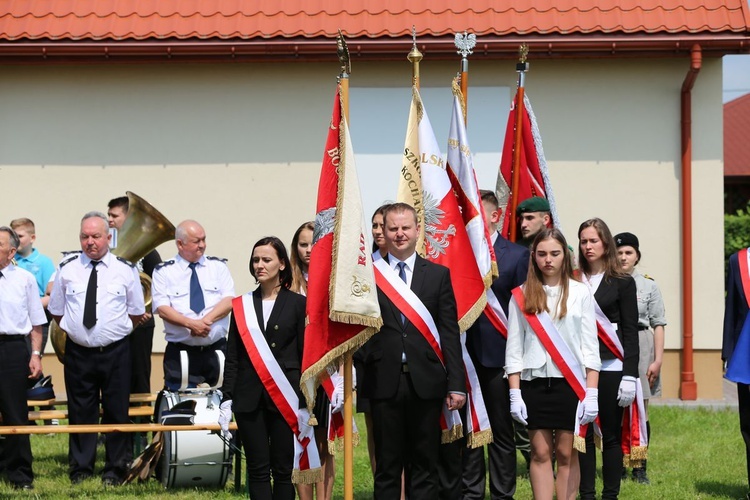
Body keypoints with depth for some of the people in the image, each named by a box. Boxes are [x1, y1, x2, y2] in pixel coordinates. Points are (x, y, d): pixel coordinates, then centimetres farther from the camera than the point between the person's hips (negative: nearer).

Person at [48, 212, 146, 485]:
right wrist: (75, 329, 7)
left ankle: (115, 468, 15)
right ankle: (80, 468, 17)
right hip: (78, 352, 1)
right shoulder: (67, 269, 2)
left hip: (116, 352, -1)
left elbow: (136, 313, 8)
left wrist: (116, 331, 7)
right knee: (80, 411, 7)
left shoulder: (125, 269, 0)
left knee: (116, 411, 5)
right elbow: (56, 311, 11)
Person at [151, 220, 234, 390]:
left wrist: (206, 320, -16)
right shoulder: (164, 272, 5)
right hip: (180, 353, -2)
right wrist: (191, 324, -20)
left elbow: (229, 301, 0)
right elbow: (162, 309, -6)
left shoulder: (218, 266, 11)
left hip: (216, 351, 2)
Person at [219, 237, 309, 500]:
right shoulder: (242, 305, 10)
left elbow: (305, 356, 1)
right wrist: (226, 399, 1)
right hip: (249, 397, 2)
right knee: (257, 470, 2)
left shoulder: (297, 304, 3)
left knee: (283, 469, 0)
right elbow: (232, 357, 9)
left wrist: (305, 404, -5)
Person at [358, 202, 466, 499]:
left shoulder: (439, 275, 8)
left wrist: (456, 384, -2)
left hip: (425, 382, 1)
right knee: (387, 466, 4)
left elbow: (450, 333, 4)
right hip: (385, 382, -1)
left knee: (424, 464, 5)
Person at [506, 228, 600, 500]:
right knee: (540, 453, 2)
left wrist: (591, 393, -5)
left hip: (570, 383, -1)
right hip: (534, 382, 1)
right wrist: (514, 393, -3)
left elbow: (590, 347, 1)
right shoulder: (522, 296, 5)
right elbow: (513, 348, 4)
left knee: (567, 453, 2)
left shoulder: (580, 293, 3)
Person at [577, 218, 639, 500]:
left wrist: (630, 375, -7)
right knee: (582, 433, 2)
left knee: (611, 434, 1)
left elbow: (630, 331, 1)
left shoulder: (622, 283, 3)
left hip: (611, 368, -2)